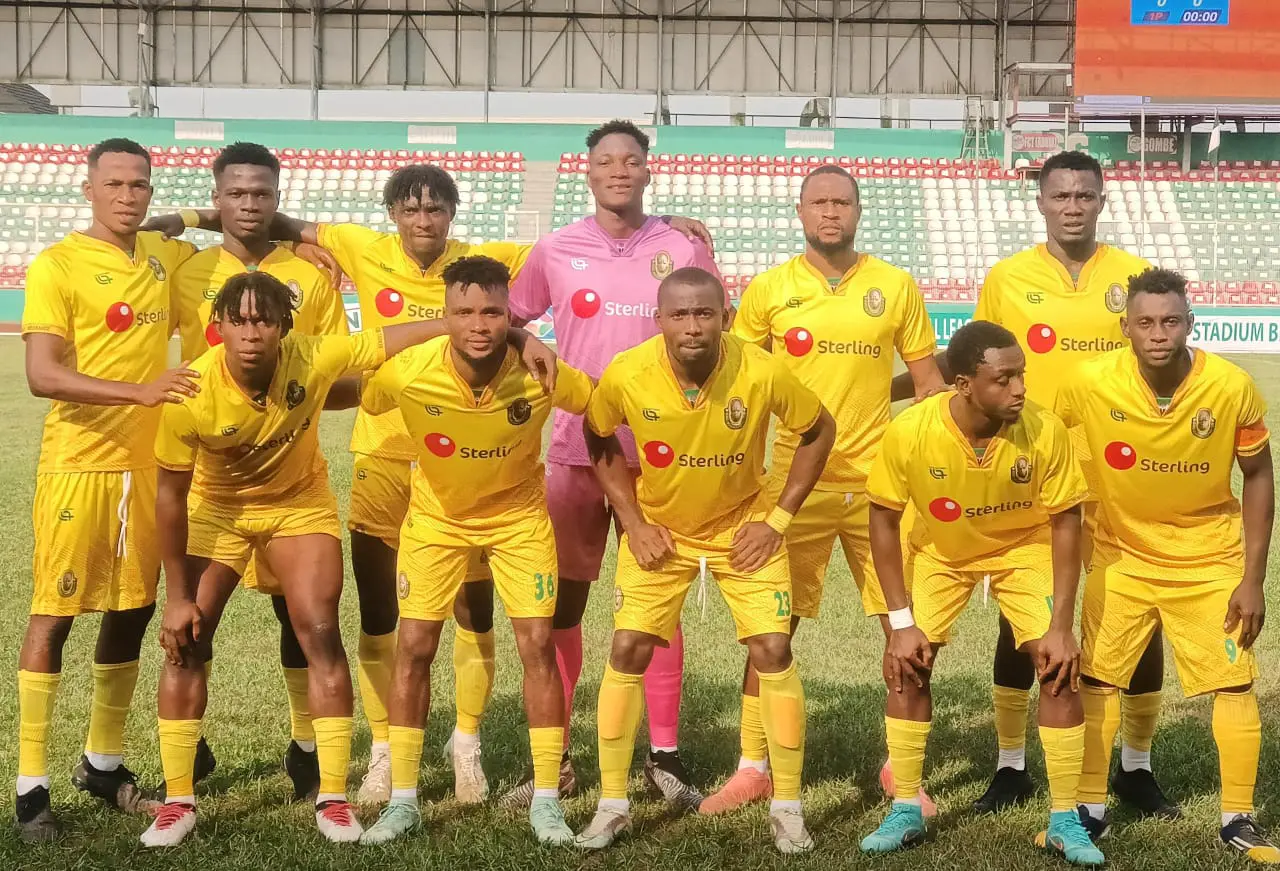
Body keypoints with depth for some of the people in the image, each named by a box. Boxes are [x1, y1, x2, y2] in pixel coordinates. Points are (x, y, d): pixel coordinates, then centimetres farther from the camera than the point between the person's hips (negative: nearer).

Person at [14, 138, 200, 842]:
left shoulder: (168, 257, 7)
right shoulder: (56, 265, -10)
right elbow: (41, 375, -20)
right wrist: (139, 390, -31)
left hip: (147, 463, 6)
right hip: (77, 465, -6)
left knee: (131, 612, 13)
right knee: (52, 616, -1)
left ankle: (102, 764, 28)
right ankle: (31, 786, 6)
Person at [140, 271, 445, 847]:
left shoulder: (313, 359, -30)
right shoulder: (193, 394, -30)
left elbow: (402, 336, -24)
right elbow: (171, 494, -18)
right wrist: (177, 595, -13)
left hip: (299, 503, 1)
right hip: (216, 507, 0)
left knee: (320, 635, -8)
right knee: (185, 640, -6)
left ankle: (333, 799, 2)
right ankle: (178, 802, 7)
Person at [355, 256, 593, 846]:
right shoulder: (408, 372, -29)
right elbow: (350, 399, -10)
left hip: (519, 514, 0)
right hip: (437, 515, 0)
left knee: (538, 646, -5)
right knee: (413, 648, -2)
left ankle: (546, 801, 7)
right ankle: (402, 801, 11)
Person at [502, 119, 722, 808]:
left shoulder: (685, 248, 1)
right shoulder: (556, 251, 3)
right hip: (575, 450, 1)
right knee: (561, 602, 5)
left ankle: (665, 758, 14)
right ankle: (554, 759, 15)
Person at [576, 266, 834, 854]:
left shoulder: (762, 373, -27)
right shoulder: (626, 375, -24)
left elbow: (819, 431, -8)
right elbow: (599, 440, -2)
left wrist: (778, 519, -11)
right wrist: (633, 522, -7)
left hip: (743, 527, -1)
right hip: (660, 529, 1)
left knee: (773, 652, -7)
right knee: (627, 651, -4)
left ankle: (787, 807, 8)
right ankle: (613, 805, 10)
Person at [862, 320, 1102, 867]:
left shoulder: (1045, 430, -31)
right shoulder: (910, 433, -32)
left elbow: (1065, 523, -17)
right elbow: (884, 521, -16)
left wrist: (1060, 626, -19)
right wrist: (901, 622, -17)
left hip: (1025, 547, 0)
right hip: (939, 551, 1)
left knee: (1060, 668, -10)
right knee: (907, 665, -5)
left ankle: (1065, 822, 3)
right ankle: (906, 812, 12)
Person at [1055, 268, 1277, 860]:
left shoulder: (1232, 387, -21)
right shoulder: (1090, 384, -21)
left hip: (1210, 561, -1)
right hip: (1121, 557, 1)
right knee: (1096, 678, 4)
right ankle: (1090, 810, 19)